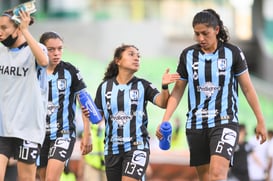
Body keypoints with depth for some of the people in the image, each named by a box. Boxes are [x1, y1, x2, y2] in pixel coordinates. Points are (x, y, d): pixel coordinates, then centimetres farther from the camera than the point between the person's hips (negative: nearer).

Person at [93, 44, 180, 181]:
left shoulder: (143, 86, -1)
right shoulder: (105, 87, 4)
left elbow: (162, 102, -15)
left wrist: (164, 86, -34)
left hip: (137, 145, -3)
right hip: (112, 148, 3)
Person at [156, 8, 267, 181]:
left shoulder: (232, 52, -2)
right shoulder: (188, 55, 4)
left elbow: (248, 89, 4)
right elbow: (178, 91, 9)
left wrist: (261, 121, 5)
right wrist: (165, 121, -1)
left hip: (225, 122, -3)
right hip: (196, 125, 4)